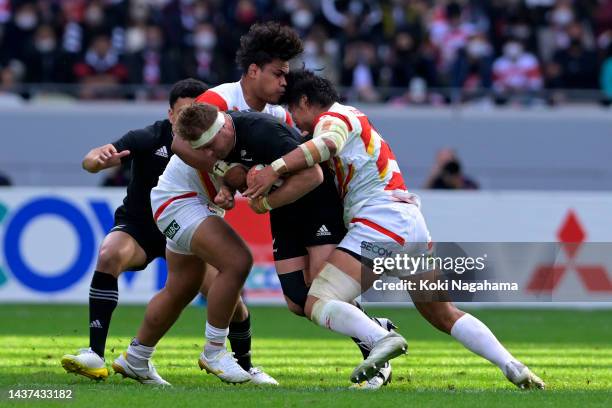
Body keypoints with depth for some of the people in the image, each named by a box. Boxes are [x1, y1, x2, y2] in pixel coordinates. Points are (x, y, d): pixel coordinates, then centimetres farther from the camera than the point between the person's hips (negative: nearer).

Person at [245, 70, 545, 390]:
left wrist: (276, 168, -33)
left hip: (380, 223, -9)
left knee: (317, 305, -14)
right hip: (414, 223, 9)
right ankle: (511, 366, 7)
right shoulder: (354, 118, 29)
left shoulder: (332, 118, -1)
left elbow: (328, 144, -24)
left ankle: (382, 339, -37)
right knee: (446, 316, 19)